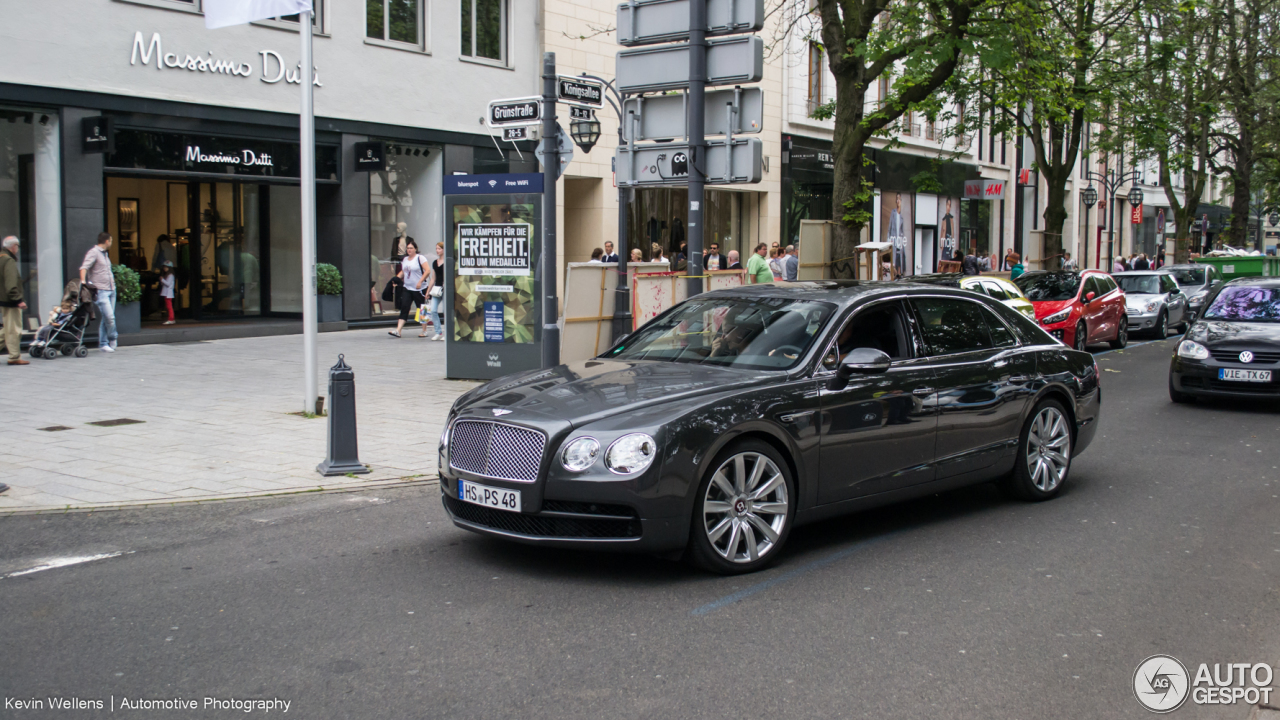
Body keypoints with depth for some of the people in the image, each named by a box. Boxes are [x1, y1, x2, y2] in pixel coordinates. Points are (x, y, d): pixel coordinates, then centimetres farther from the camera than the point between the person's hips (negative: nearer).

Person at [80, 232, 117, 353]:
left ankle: (103, 344, 13)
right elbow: (84, 267, -18)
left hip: (111, 290, 8)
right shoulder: (93, 252, -6)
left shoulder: (105, 254, 21)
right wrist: (83, 281, -30)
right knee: (109, 317, -14)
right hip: (100, 291, -8)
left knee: (106, 318, 8)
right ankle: (112, 338, 8)